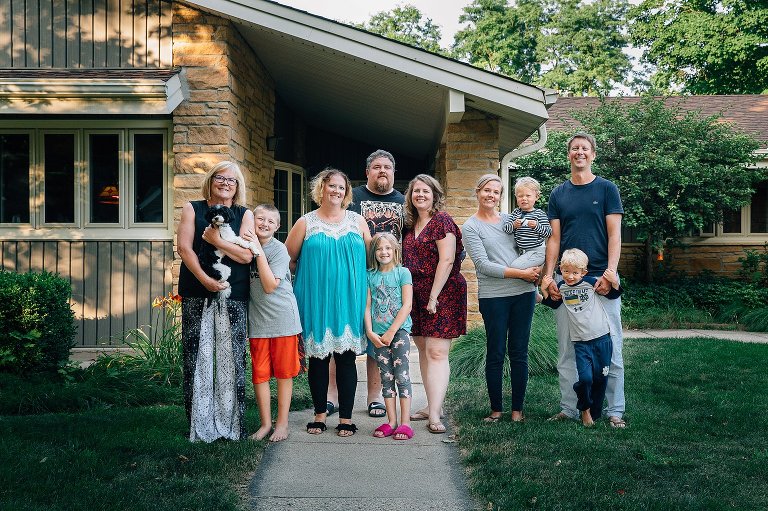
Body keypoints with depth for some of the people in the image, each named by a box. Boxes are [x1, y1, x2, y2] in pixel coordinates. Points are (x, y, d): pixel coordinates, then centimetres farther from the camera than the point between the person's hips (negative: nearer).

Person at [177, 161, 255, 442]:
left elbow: (246, 255, -1)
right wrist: (205, 279, -14)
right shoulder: (193, 209, 11)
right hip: (197, 295, 0)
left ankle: (231, 425, 7)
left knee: (231, 358, -1)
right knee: (198, 358, -1)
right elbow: (184, 247, -2)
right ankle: (200, 426, 6)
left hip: (233, 296, 0)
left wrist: (216, 240, -13)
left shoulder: (244, 214, 11)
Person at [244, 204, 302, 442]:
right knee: (259, 374, 7)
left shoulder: (278, 249, -8)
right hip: (257, 320, 4)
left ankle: (282, 423, 17)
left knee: (283, 373, 6)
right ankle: (265, 423, 20)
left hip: (283, 319, -4)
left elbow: (270, 285, -17)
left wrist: (258, 250, -19)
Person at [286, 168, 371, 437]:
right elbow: (288, 258, 7)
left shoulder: (357, 221, 9)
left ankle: (346, 417, 11)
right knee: (318, 357, 5)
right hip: (315, 301, -1)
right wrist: (313, 272, 7)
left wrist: (352, 274, 7)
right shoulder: (306, 223, 4)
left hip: (348, 300, 1)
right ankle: (320, 414, 18)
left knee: (346, 357, 2)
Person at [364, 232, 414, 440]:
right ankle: (391, 422, 13)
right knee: (386, 378, 7)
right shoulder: (370, 275, 8)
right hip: (378, 334, 3)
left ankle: (405, 423, -1)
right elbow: (367, 306, 7)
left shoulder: (403, 273, -1)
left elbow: (407, 306, -7)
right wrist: (370, 332, -6)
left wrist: (390, 332, -11)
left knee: (402, 376, -4)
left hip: (399, 330, -3)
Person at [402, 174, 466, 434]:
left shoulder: (442, 221, -9)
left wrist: (434, 296, -18)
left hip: (442, 295, -8)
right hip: (417, 296, 8)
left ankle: (434, 414, -10)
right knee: (424, 351, 11)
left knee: (436, 352, -10)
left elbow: (447, 260, -16)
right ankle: (433, 405, 21)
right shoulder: (411, 225, 15)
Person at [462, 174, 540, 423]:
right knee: (495, 354, 2)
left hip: (523, 293, 4)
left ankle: (517, 408, 15)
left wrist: (537, 271, 0)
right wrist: (522, 273, -13)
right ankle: (496, 409, 15)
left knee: (519, 353, 6)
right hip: (493, 297, -4)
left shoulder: (510, 219, 13)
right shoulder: (470, 227, 0)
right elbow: (483, 265, -9)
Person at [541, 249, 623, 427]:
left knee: (601, 378, 8)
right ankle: (584, 409, 13)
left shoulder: (591, 283, -3)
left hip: (602, 338, 0)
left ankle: (595, 412, 27)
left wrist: (614, 282, -8)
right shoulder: (561, 287, 3)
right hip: (581, 343, 0)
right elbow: (554, 304, 22)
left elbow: (613, 295, 11)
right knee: (585, 378, -15)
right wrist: (545, 291, 7)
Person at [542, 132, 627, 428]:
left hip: (601, 278, -3)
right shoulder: (558, 194, 12)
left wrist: (610, 273, -14)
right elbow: (554, 238, 8)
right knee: (566, 349, 6)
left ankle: (615, 410, 8)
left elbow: (614, 235, -2)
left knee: (611, 347, -1)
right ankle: (569, 409, 15)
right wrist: (548, 276, -3)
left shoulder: (606, 189, 4)